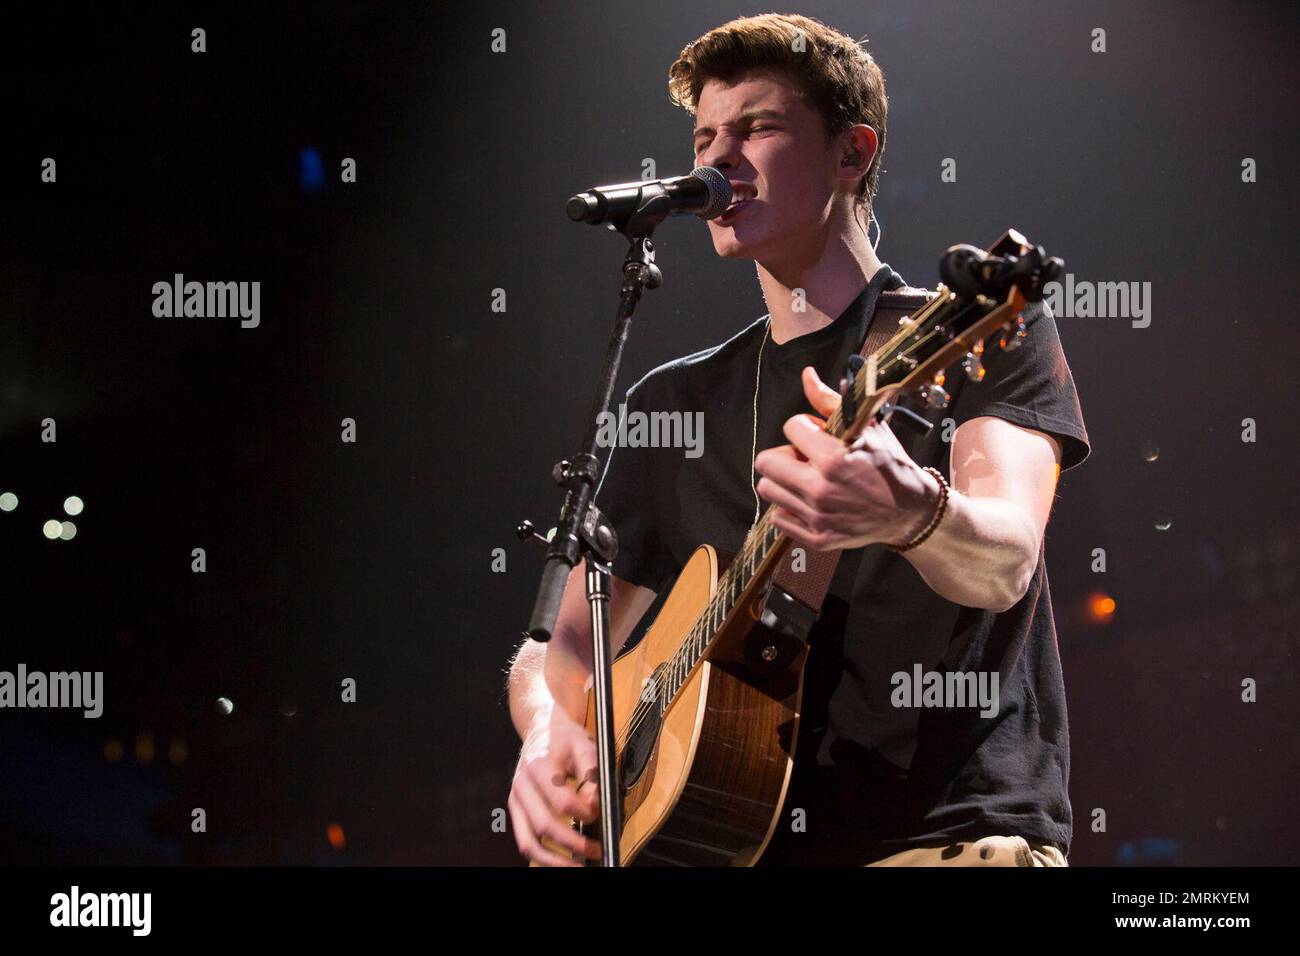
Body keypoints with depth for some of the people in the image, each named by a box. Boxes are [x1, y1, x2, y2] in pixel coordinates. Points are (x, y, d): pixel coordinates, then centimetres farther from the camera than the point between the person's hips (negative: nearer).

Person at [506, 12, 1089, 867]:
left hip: (952, 831, -5)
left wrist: (912, 512, -38)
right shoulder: (675, 401, 18)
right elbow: (566, 645, 19)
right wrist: (548, 731, -4)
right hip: (734, 835, 5)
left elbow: (1002, 565, -15)